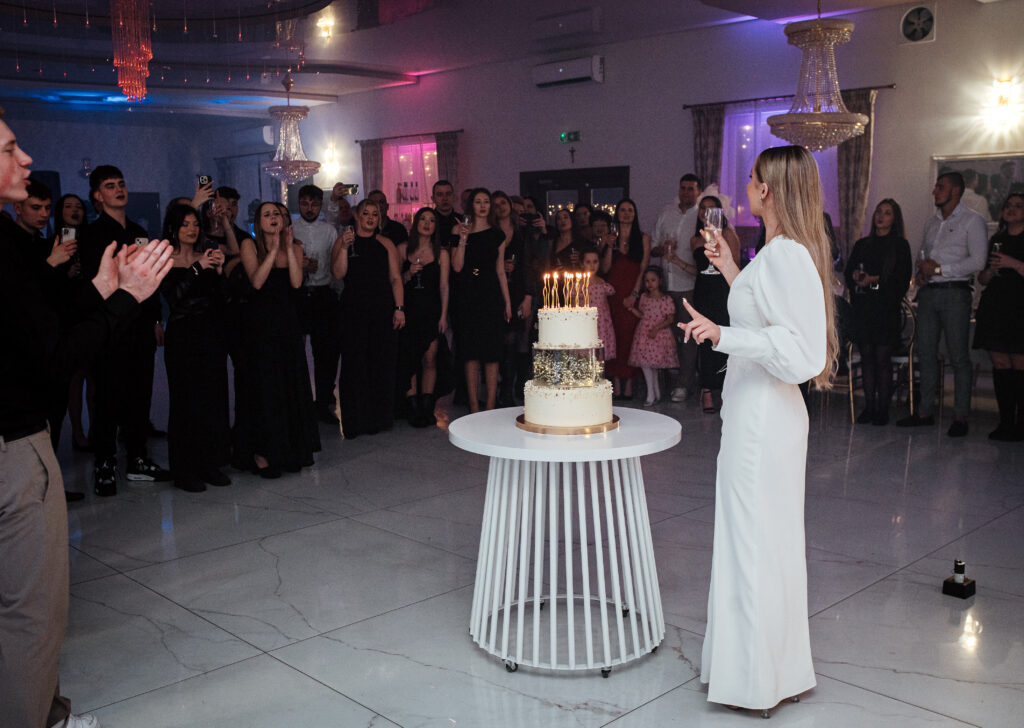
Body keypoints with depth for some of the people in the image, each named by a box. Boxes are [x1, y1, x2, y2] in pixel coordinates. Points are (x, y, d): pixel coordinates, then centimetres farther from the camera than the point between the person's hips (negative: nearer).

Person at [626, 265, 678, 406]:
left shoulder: (666, 299, -4)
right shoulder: (643, 297, 9)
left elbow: (670, 319, -6)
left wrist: (657, 328, -16)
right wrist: (631, 307, 2)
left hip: (659, 334, -4)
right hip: (644, 333, 4)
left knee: (653, 363, -4)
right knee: (645, 362, -2)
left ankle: (652, 394, 7)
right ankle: (656, 393, 6)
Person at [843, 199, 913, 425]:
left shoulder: (900, 245, 5)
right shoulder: (862, 245, 17)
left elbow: (902, 278, -4)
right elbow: (848, 272, 13)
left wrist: (875, 279, -13)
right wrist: (856, 277, -9)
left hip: (886, 307, -4)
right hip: (863, 307, 4)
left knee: (883, 357, -6)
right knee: (866, 356, 2)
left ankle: (883, 408, -1)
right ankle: (869, 406, 7)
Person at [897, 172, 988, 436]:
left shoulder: (972, 221, -2)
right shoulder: (931, 222, 18)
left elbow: (978, 261, -11)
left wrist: (939, 269, -13)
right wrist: (921, 272, 1)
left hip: (954, 293, -6)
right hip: (928, 293, 6)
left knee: (958, 356, -4)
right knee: (926, 353, 7)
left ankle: (960, 417, 1)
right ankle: (925, 411, 14)